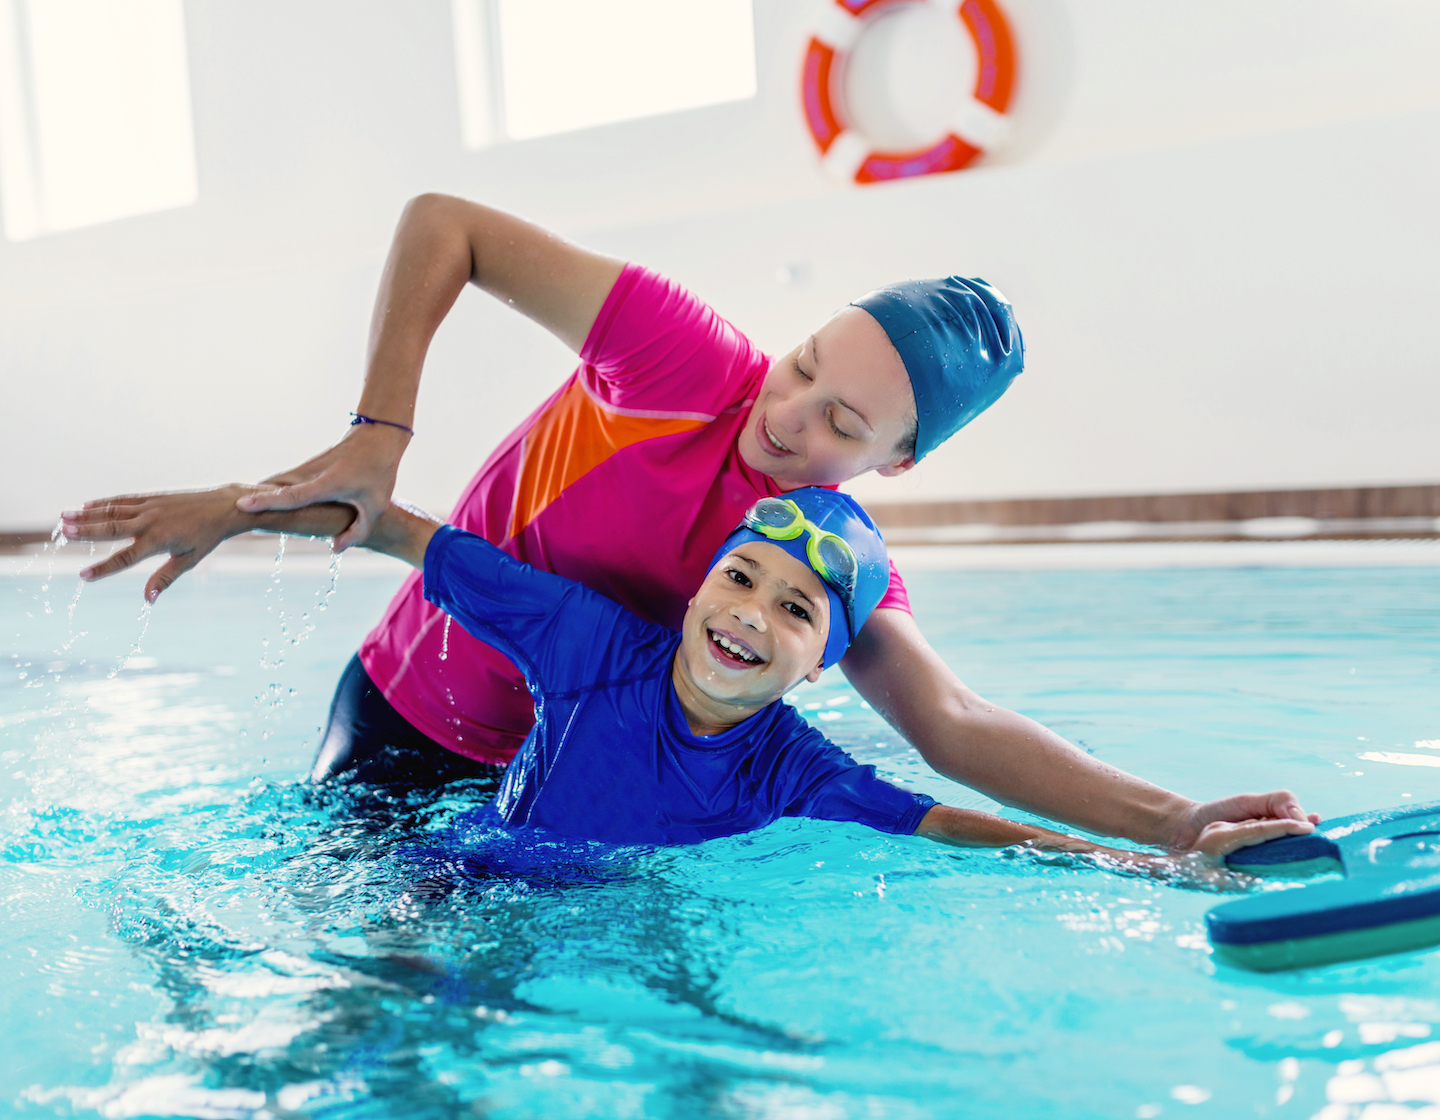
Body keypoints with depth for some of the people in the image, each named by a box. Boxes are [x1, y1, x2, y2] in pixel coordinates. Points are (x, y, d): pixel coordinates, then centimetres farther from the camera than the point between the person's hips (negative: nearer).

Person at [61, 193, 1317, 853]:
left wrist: (1175, 822, -39)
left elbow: (954, 726, -27)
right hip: (400, 724, -3)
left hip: (557, 760, 3)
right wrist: (375, 440, -30)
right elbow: (443, 223, -22)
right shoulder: (690, 361, -27)